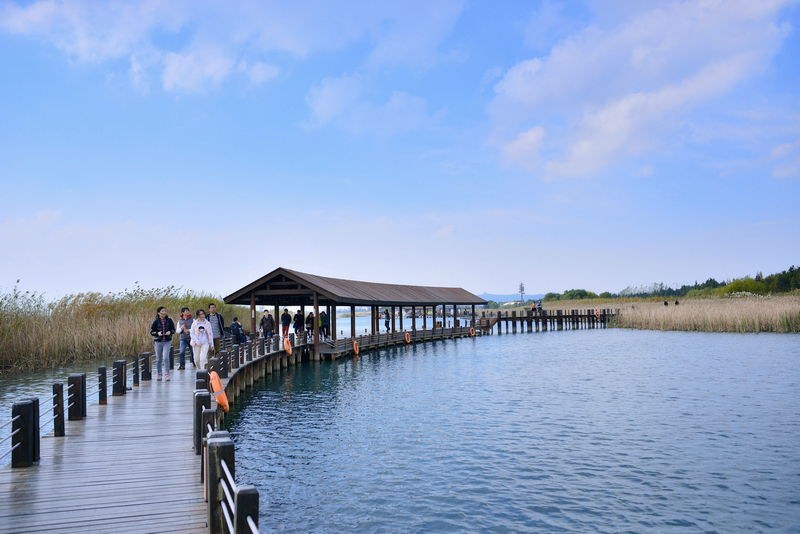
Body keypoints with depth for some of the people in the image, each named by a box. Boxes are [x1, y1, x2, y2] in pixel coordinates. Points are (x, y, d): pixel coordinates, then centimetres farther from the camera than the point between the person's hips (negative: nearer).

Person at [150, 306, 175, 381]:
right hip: (158, 342, 1)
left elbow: (173, 329, 9)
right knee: (158, 359, 9)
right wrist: (157, 333, -18)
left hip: (167, 342, -1)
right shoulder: (155, 322, -2)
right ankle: (159, 373, 24)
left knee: (166, 357, -12)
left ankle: (167, 374, -5)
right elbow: (151, 332, 2)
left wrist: (170, 332, -13)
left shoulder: (169, 320, 1)